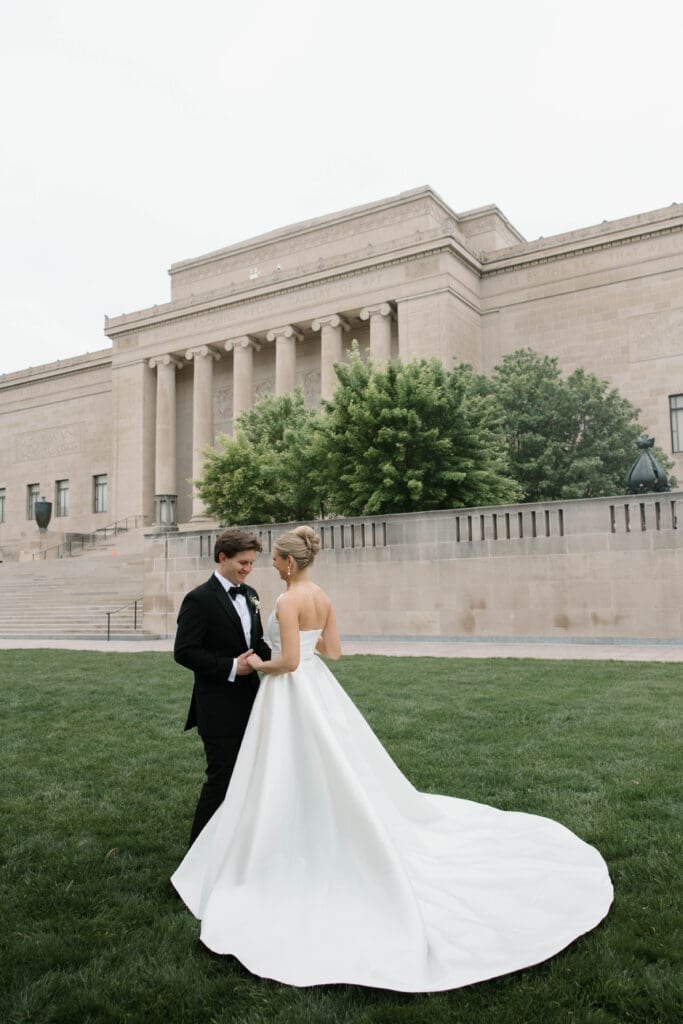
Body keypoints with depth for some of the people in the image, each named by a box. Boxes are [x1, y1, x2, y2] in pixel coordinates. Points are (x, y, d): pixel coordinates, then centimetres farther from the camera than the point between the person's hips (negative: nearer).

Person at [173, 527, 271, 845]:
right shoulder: (199, 599, -14)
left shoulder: (249, 594, 9)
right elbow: (184, 652, -18)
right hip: (219, 708, -8)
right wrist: (230, 667, -21)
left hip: (248, 702, 8)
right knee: (221, 778, 1)